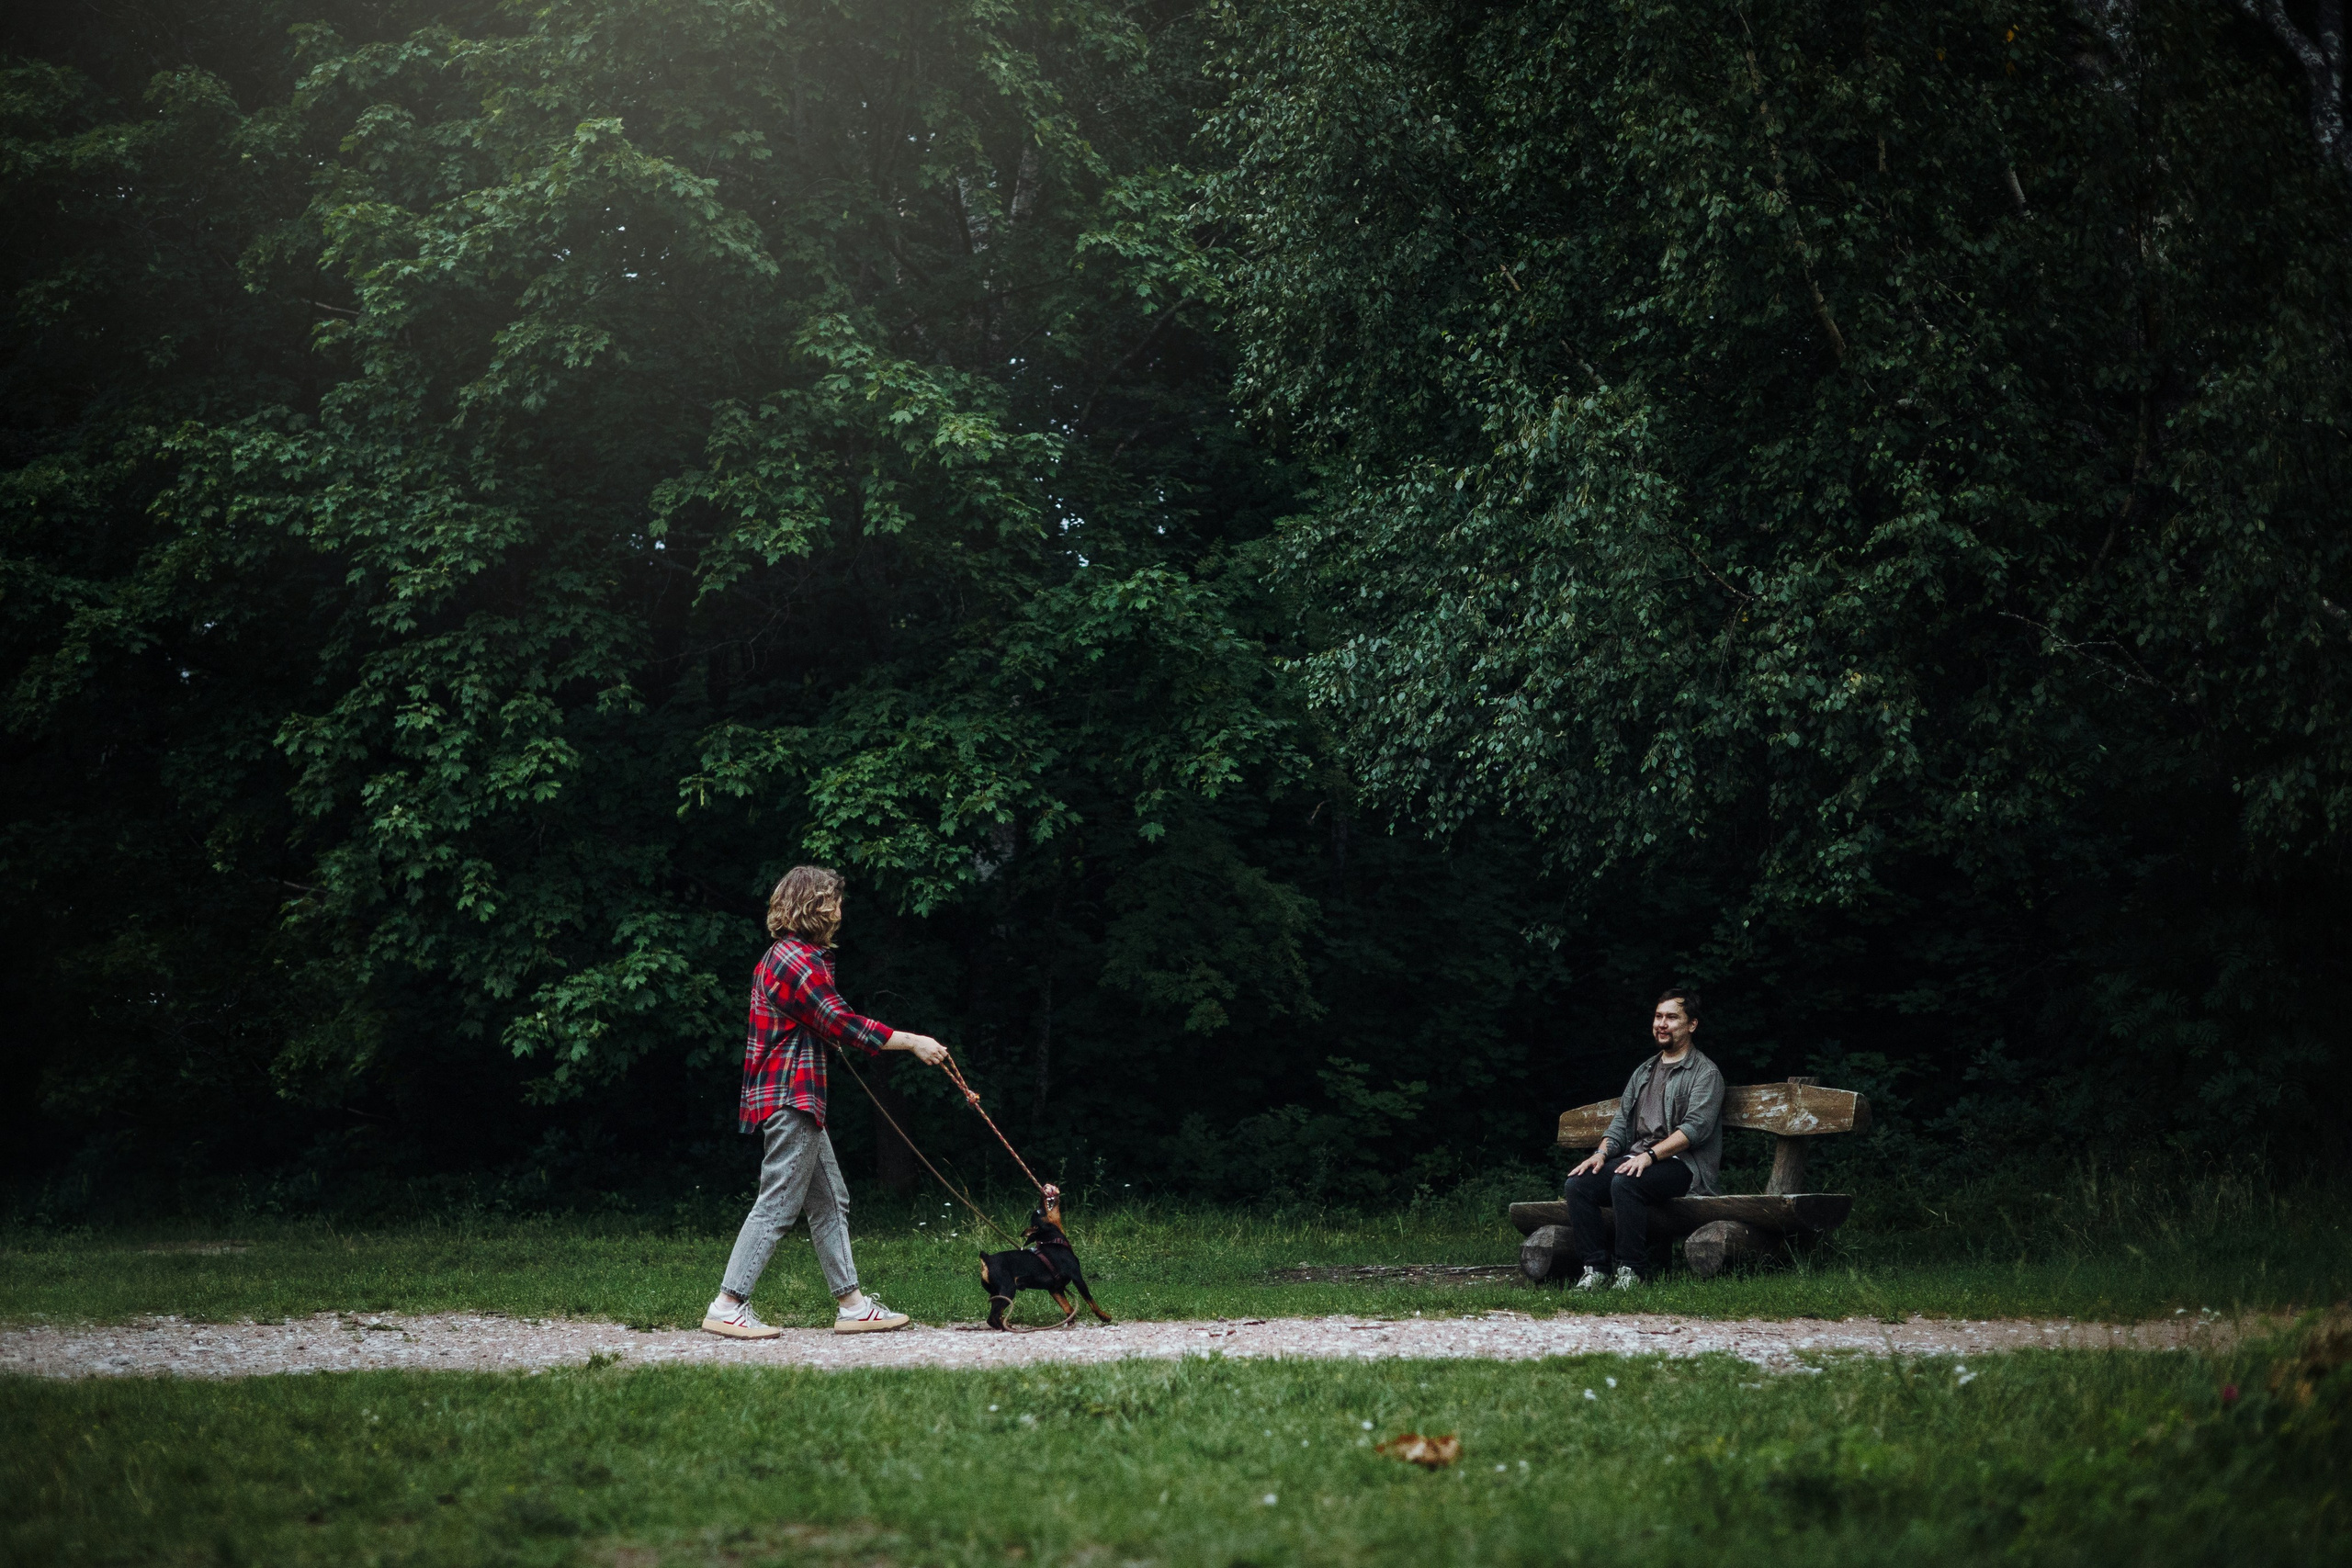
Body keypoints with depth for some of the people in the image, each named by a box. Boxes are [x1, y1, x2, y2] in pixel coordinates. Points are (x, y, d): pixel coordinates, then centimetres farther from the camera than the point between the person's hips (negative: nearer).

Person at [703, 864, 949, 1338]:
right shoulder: (799, 961, -17)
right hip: (792, 1099, -11)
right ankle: (727, 1307, -7)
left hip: (794, 1098, 11)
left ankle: (851, 1304, 14)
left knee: (829, 1200, 12)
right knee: (778, 1204, -9)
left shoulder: (783, 957, 17)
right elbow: (843, 1025, -19)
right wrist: (913, 1042, -15)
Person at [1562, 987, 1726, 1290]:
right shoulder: (1643, 1071, 25)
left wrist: (1650, 1155, -23)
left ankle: (1633, 1271, -29)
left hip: (1682, 1164, -7)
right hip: (1636, 1159, 7)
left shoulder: (1705, 1072, 2)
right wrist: (1602, 1153, -1)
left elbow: (1695, 1128, -12)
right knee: (1578, 1184, -19)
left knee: (1625, 1183, -36)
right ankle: (1595, 1268, -19)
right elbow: (1621, 1122, 21)